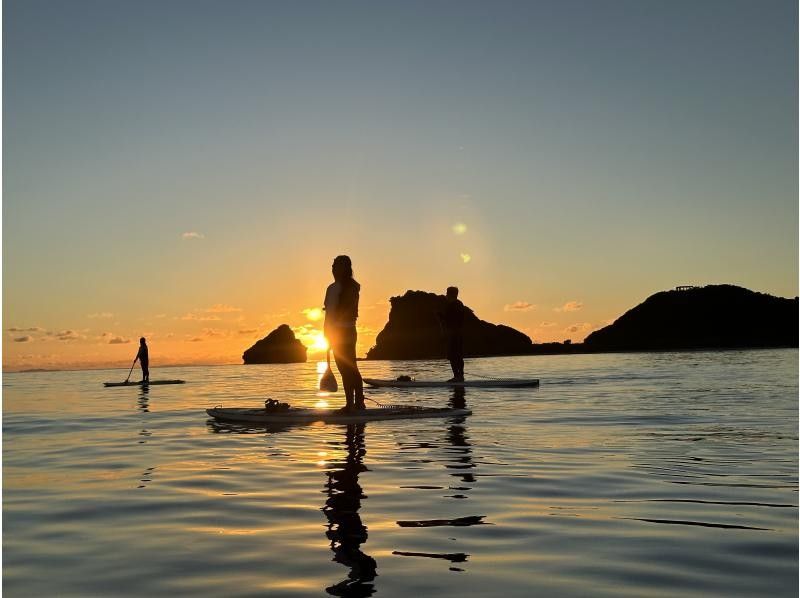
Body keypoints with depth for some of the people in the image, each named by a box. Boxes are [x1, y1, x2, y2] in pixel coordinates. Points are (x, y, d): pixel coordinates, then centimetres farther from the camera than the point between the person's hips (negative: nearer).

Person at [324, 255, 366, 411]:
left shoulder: (351, 286, -6)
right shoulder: (332, 288, 17)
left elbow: (352, 312, -13)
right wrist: (327, 332, 14)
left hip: (346, 331, -8)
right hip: (335, 332, 8)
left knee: (350, 368, -9)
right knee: (344, 369, 8)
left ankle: (359, 402, -8)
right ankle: (349, 403, 11)